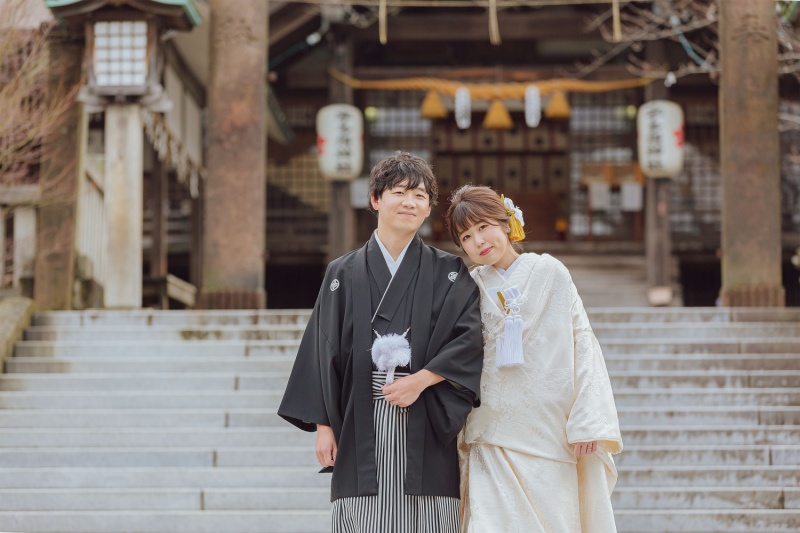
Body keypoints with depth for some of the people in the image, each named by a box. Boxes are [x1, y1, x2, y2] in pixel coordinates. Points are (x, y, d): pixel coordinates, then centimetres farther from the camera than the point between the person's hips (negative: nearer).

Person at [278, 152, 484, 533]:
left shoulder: (449, 273, 9)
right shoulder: (344, 274, 10)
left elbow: (470, 338, -1)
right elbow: (325, 351, 8)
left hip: (426, 429, 0)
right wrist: (323, 425, 0)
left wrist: (422, 379, -13)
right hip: (362, 428, 0)